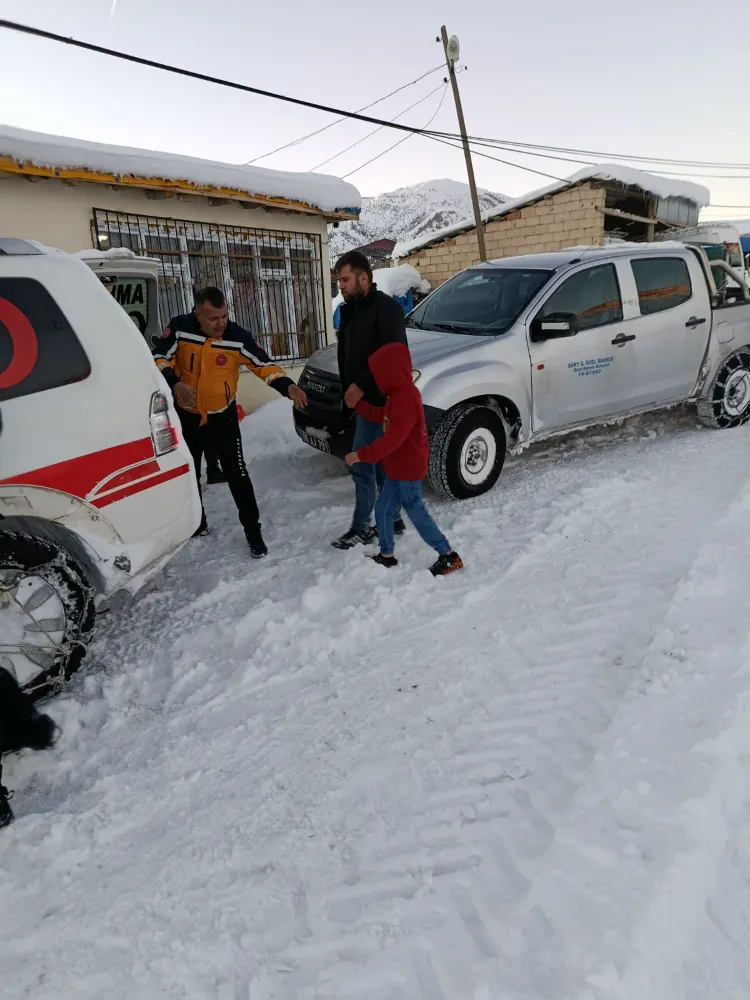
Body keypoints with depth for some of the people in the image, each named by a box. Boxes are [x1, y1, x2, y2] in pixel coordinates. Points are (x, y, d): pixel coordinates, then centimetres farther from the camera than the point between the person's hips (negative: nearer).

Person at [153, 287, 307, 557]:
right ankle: (196, 523, 41)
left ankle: (253, 532, 10)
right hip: (186, 416, 3)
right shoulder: (179, 328, -15)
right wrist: (175, 383, -29)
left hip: (223, 416, -2)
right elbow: (159, 359, -9)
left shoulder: (238, 337, -18)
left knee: (237, 475, -4)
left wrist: (287, 386, -32)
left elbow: (264, 365, -15)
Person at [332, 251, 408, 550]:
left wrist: (361, 386, -23)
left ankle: (361, 528, 4)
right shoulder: (350, 311, 17)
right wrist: (348, 393, 14)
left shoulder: (386, 307, -11)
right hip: (362, 400, 9)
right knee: (380, 463, 14)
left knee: (363, 465, -6)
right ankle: (392, 519, 24)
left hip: (378, 400, -9)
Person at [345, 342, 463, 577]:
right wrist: (358, 404, 19)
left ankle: (449, 556, 10)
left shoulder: (405, 398, -25)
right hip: (400, 467, 10)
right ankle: (387, 556, 28)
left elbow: (393, 438, -32)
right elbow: (383, 417, 23)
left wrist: (362, 455, -31)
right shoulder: (401, 394, 9)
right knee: (382, 510, 15)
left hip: (407, 469, -10)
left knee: (417, 514, -1)